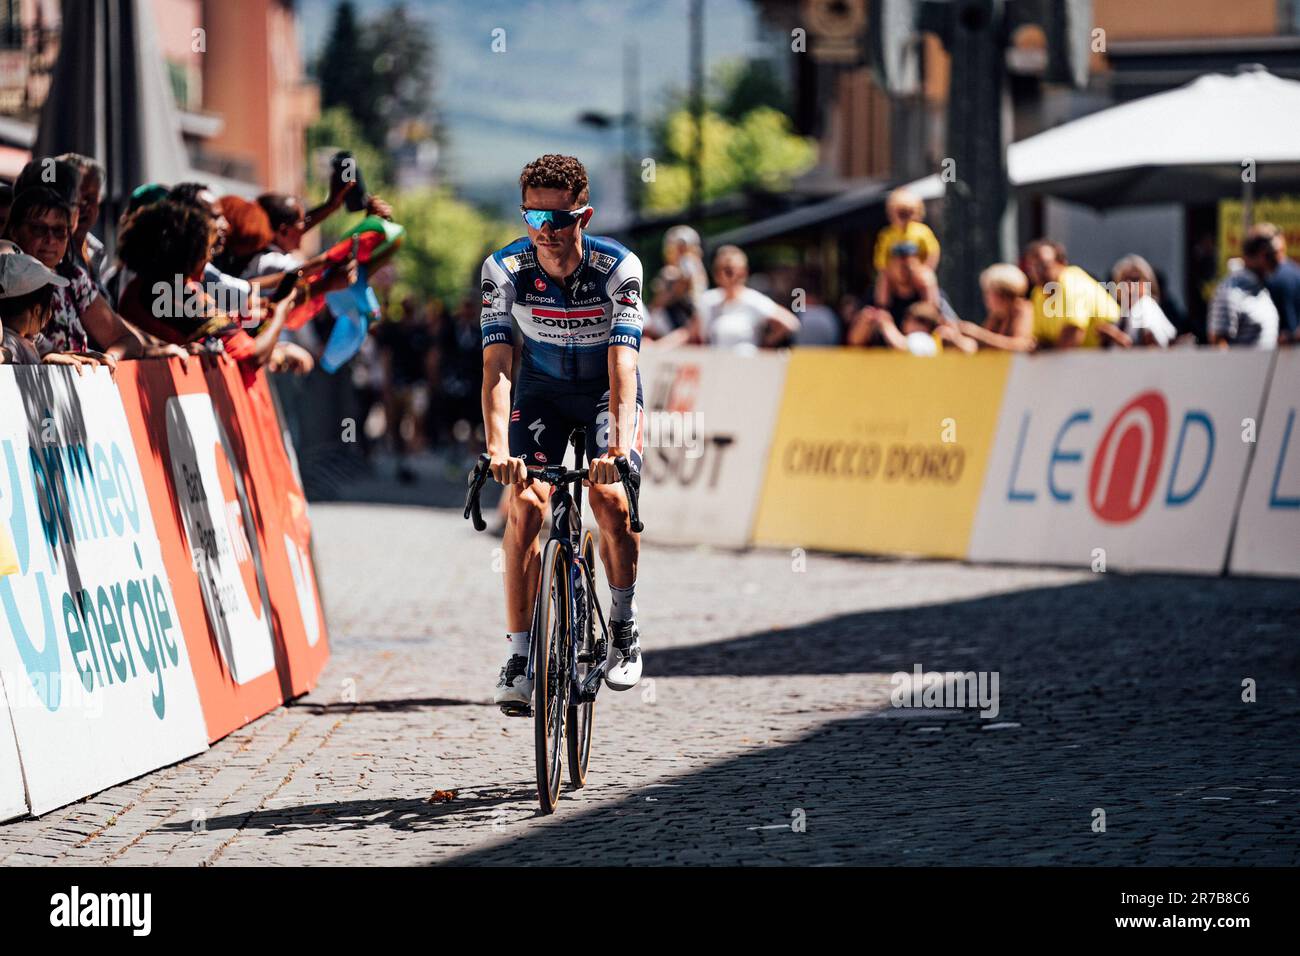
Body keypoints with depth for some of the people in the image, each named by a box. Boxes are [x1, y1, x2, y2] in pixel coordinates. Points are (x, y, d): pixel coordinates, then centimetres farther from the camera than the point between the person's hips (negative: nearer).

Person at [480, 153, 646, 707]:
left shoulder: (619, 268, -28)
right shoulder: (504, 270, -23)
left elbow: (623, 361, -36)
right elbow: (496, 364, -30)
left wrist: (620, 443, -50)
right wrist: (497, 447, -45)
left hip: (606, 389, -1)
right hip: (541, 389, 1)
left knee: (610, 496, -23)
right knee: (526, 503, -18)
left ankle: (624, 625, 1)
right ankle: (519, 656, -11)